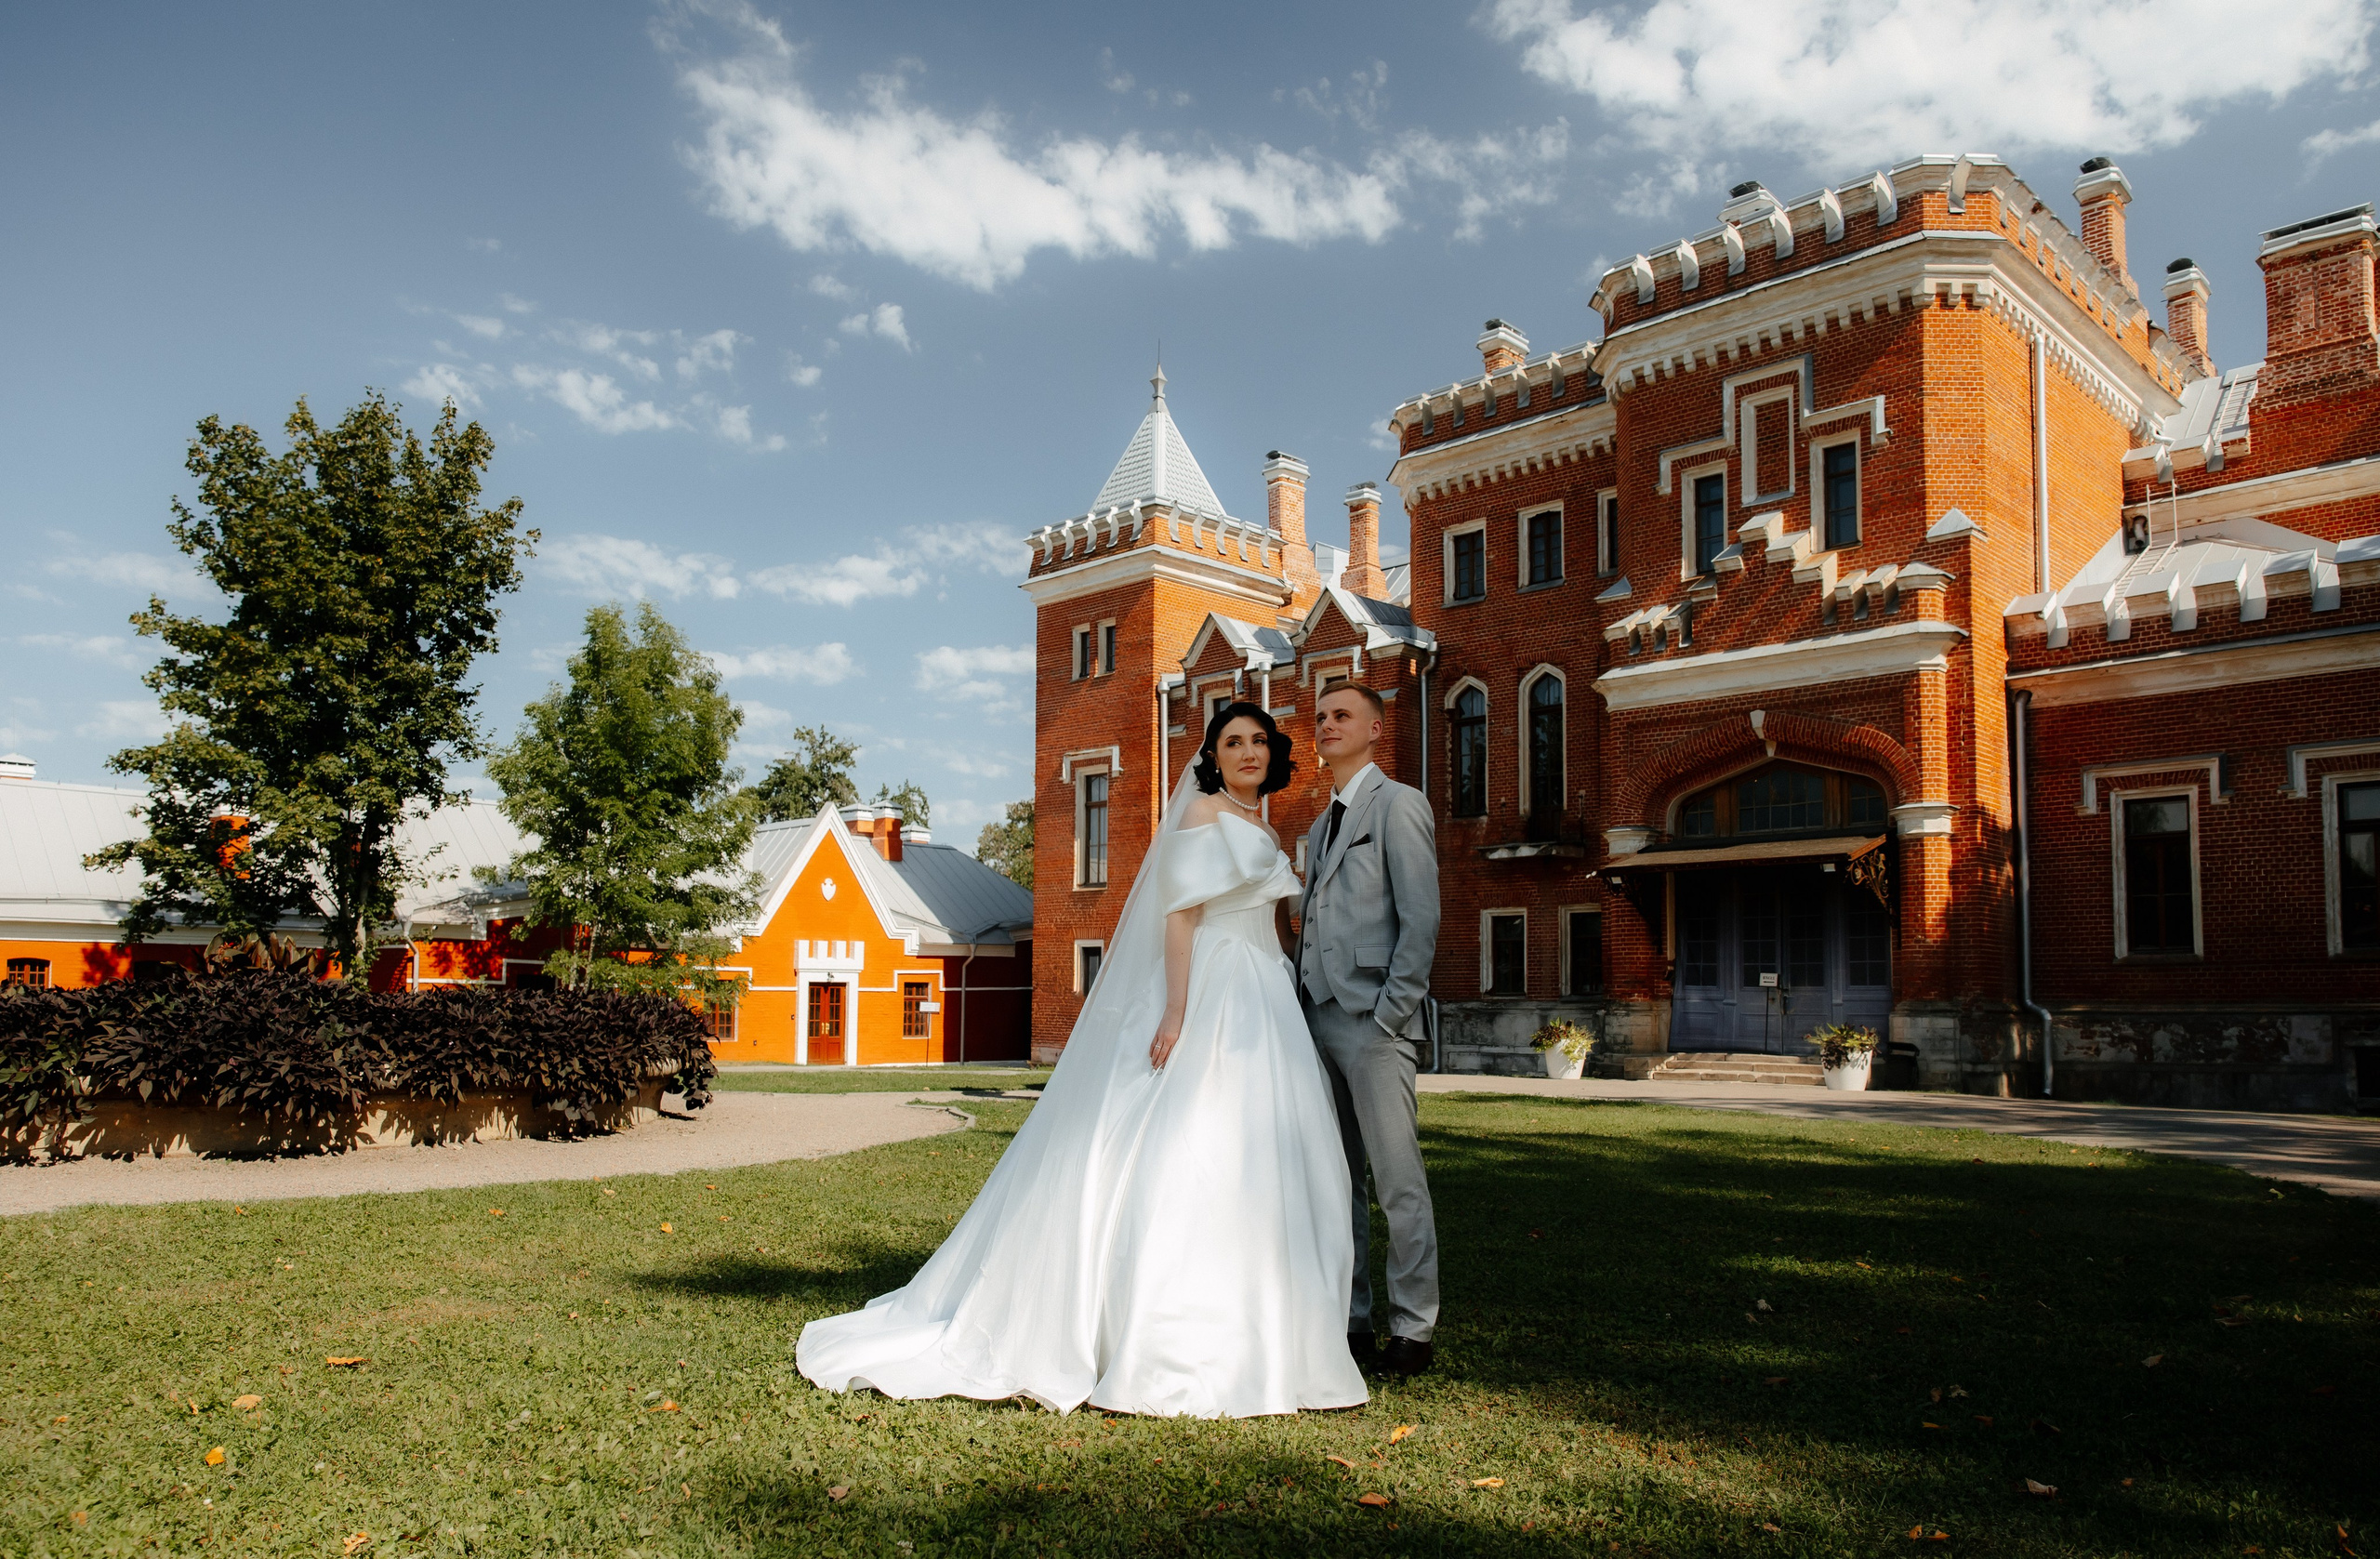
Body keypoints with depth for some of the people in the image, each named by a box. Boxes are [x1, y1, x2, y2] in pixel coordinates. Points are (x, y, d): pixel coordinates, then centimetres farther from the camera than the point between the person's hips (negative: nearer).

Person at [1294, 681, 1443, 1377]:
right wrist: (1303, 1013, 10)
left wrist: (1391, 1014, -15)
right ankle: (1347, 1322, 17)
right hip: (1319, 1019, 8)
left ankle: (1412, 1331, 5)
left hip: (1371, 1021, -8)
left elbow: (1421, 917, -10)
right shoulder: (1321, 825, 22)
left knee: (1398, 1181, -3)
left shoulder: (1397, 804, -2)